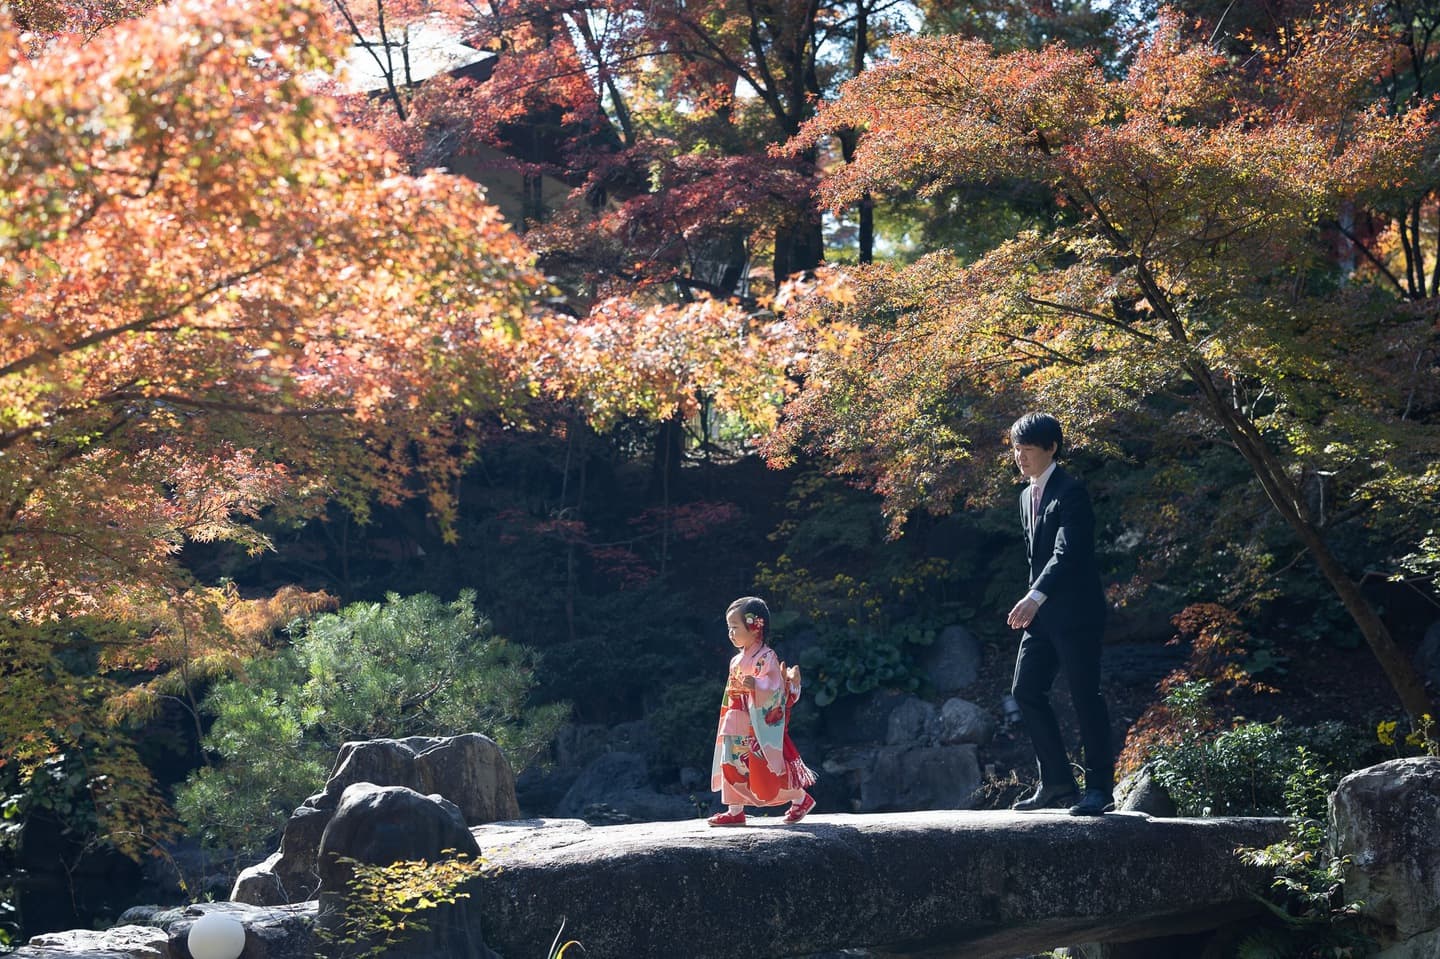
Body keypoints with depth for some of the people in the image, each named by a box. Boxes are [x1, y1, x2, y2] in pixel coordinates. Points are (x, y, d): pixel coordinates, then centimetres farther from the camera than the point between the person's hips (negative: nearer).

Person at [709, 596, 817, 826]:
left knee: (766, 768, -4)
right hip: (738, 727, 8)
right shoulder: (737, 660, 14)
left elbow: (773, 689, -24)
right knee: (731, 764, 4)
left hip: (760, 727, -8)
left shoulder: (766, 657, -13)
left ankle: (801, 798, 13)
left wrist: (756, 686, -39)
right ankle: (735, 811, 10)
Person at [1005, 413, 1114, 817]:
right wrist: (1034, 602, 16)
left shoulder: (1071, 492, -12)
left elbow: (1067, 552, -24)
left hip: (1076, 612, -9)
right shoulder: (1027, 496, 16)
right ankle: (1056, 783, 11)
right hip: (1042, 613, 9)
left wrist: (1036, 596, -35)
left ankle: (1099, 787, 2)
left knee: (1084, 696, -5)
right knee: (1026, 691, 5)